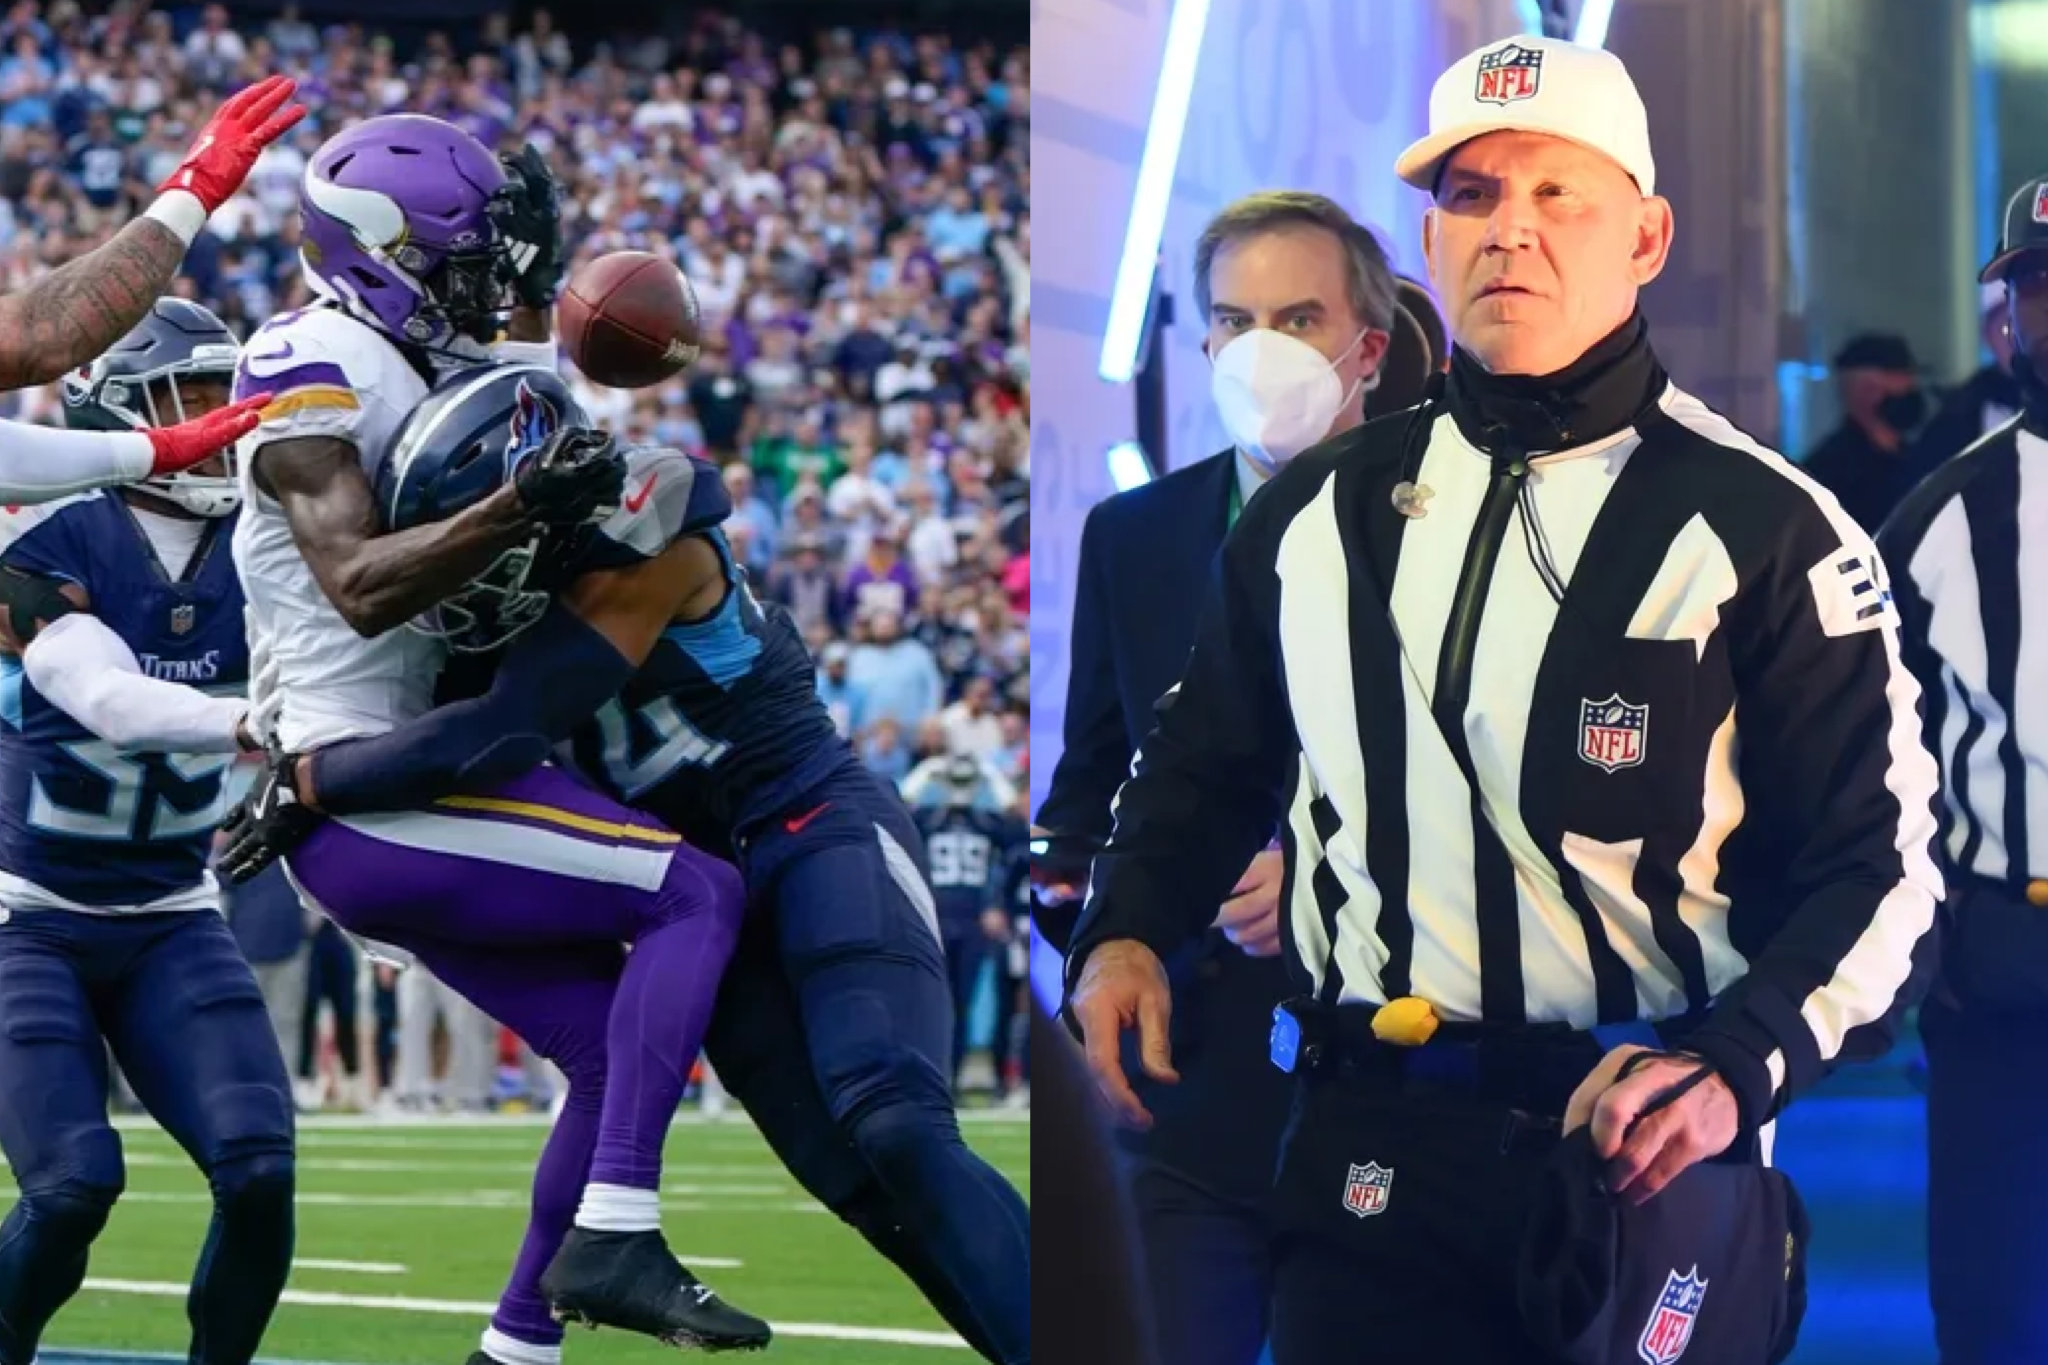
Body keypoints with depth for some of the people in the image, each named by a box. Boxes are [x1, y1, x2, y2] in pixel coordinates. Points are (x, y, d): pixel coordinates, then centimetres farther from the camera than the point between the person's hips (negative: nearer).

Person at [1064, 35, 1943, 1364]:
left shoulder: (1762, 530, -3)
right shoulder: (1323, 511, 10)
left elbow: (1881, 865, -4)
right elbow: (1210, 763, 25)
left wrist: (1739, 1066, -19)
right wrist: (1125, 931, 7)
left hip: (1639, 1155, -3)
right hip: (1371, 1153, 3)